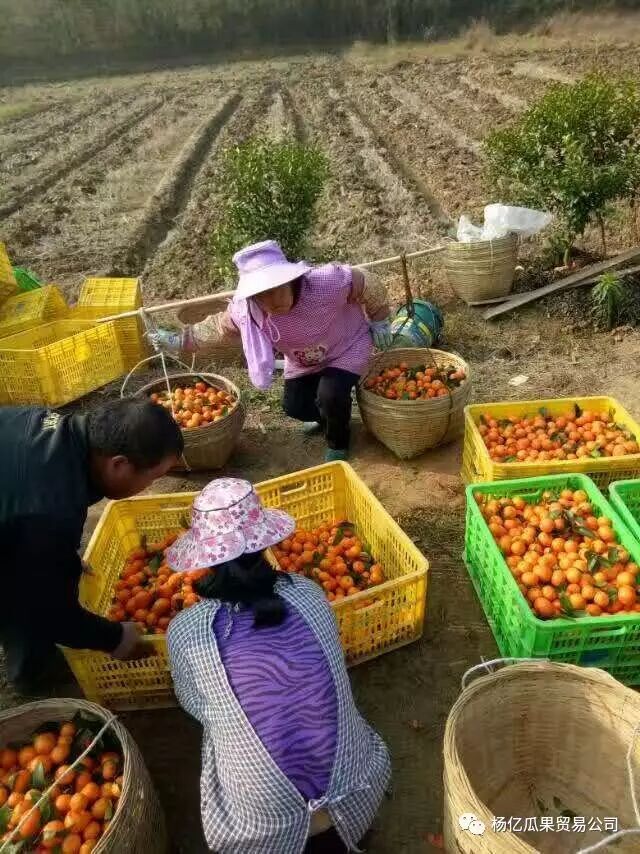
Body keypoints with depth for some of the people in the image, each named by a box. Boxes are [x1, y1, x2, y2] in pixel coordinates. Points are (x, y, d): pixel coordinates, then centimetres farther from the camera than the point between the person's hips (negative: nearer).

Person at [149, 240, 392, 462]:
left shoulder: (325, 283, -42)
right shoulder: (244, 311, -27)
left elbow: (365, 284, -24)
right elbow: (218, 326, -5)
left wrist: (379, 320, -12)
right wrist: (178, 340, -3)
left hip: (346, 348, -4)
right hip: (303, 361, 5)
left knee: (330, 395, -26)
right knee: (294, 406, 2)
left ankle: (338, 444, 7)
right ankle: (326, 416, 39)